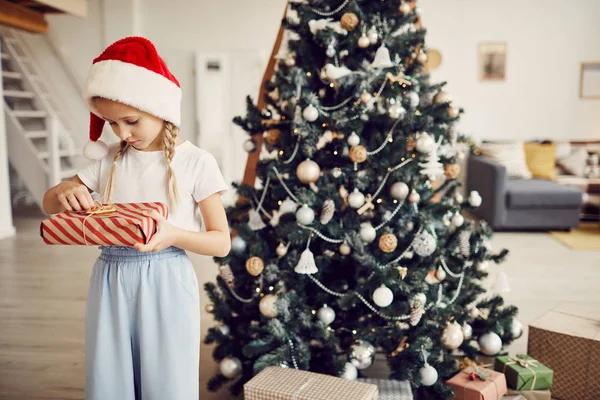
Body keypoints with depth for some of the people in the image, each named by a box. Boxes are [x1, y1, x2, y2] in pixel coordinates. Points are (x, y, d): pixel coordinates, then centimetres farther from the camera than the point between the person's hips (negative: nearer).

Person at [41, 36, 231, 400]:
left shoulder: (196, 162, -7)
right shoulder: (109, 159, 6)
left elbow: (222, 242, -6)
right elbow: (49, 203, 14)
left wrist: (174, 235, -25)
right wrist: (64, 193, -10)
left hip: (166, 283, -3)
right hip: (110, 281, 4)